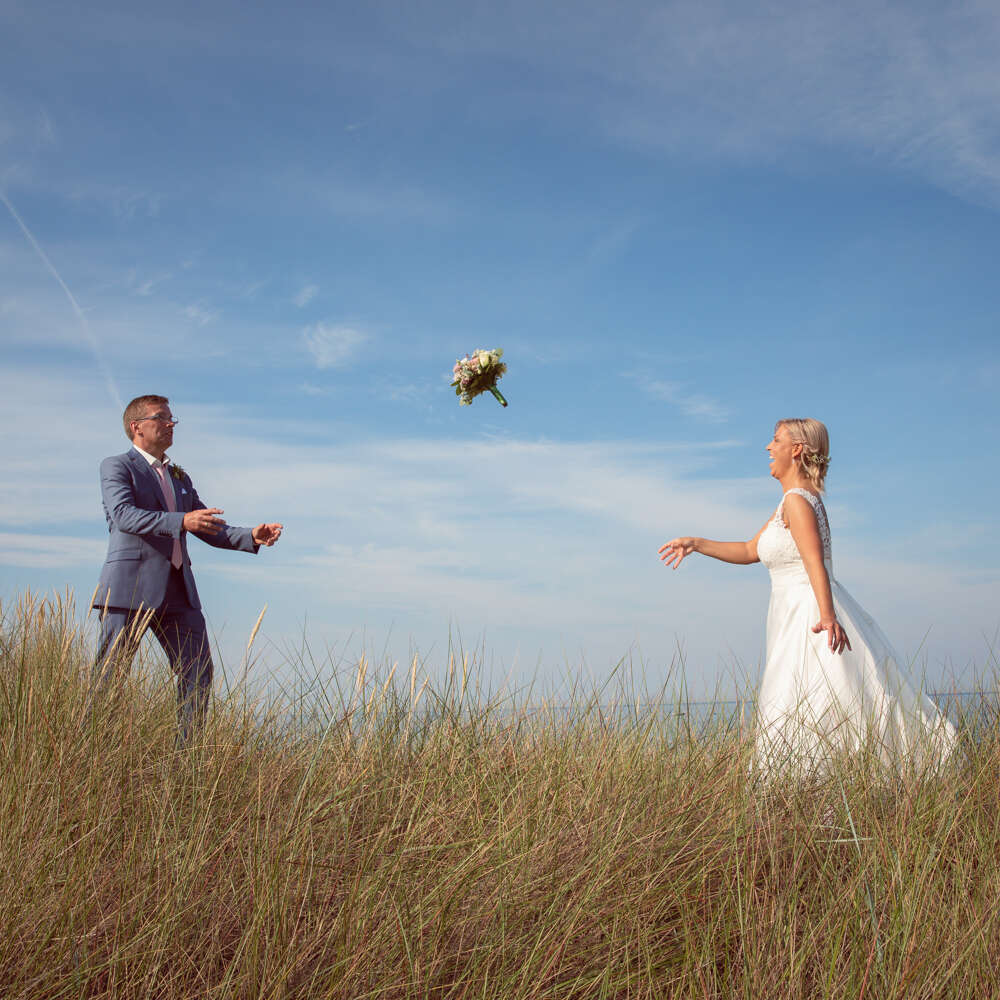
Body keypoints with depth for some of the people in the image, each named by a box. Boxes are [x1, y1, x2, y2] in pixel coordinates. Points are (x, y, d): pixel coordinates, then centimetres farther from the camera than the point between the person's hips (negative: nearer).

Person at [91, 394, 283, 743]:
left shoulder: (180, 478, 25)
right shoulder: (116, 466, 3)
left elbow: (211, 529, 22)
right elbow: (123, 515, -15)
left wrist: (252, 537, 3)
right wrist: (182, 521, -28)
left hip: (177, 590, 7)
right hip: (132, 585, -7)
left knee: (198, 671, 0)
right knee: (107, 675, -5)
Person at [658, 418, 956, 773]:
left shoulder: (796, 500, -12)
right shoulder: (794, 500, 19)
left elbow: (814, 561, -27)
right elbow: (749, 551, 25)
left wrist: (827, 616, -40)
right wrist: (695, 543, 21)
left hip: (809, 618, -10)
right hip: (797, 620, 10)